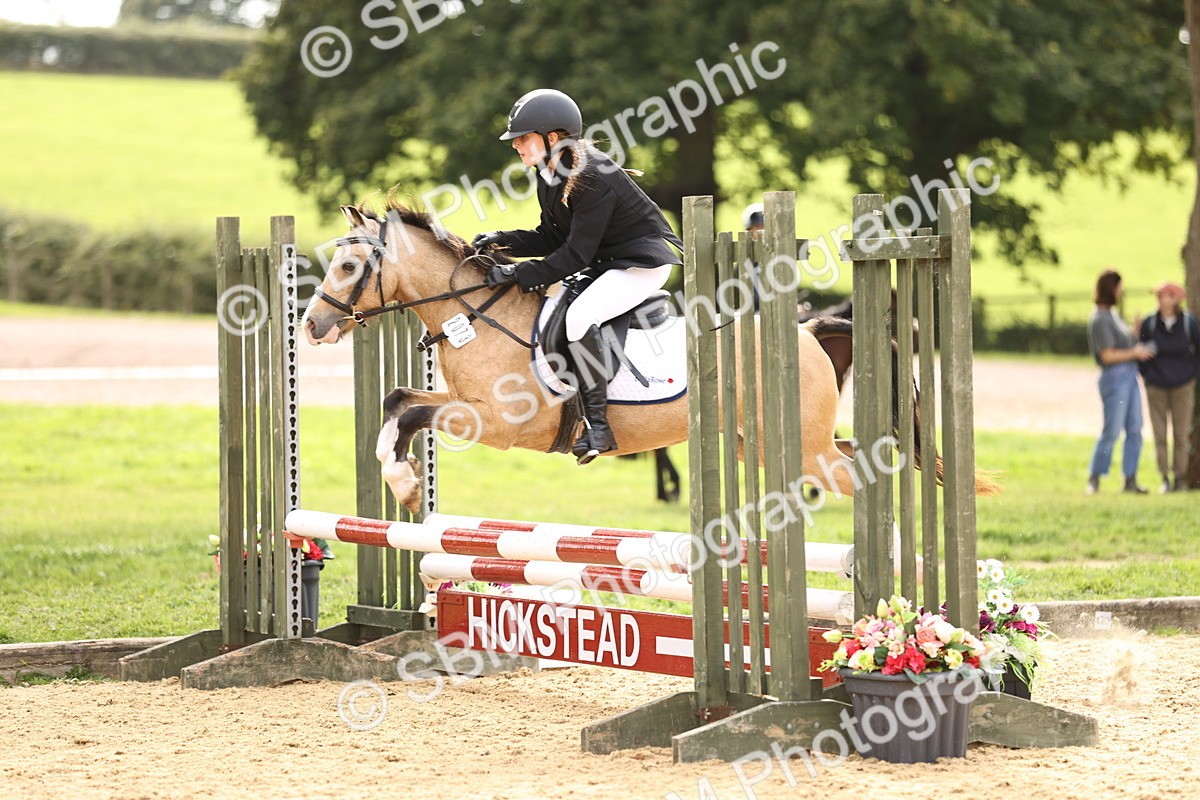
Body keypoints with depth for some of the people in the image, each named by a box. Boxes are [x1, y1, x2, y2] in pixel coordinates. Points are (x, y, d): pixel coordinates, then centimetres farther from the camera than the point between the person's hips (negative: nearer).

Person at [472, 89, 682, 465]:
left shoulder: (594, 178, -25)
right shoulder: (549, 176, 3)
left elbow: (575, 255, -26)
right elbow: (551, 239, 9)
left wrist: (519, 274, -25)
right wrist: (503, 240, -5)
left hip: (643, 262, -11)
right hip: (603, 262, 11)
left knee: (578, 315, -30)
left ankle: (597, 423, -25)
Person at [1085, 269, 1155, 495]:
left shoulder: (1112, 315, 15)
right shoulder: (1100, 319, -14)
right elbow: (1108, 355, -18)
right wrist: (1135, 353, -10)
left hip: (1129, 376, 9)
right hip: (1115, 377, -9)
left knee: (1134, 430, 6)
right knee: (1112, 431, -5)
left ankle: (1130, 480, 10)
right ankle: (1094, 478, 6)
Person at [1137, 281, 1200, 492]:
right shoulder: (1150, 323, -6)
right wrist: (1146, 375, 4)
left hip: (1182, 387, -1)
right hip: (1156, 388, 1)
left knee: (1181, 435, 2)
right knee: (1160, 435, 0)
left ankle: (1180, 478, 10)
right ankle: (1165, 479, 8)